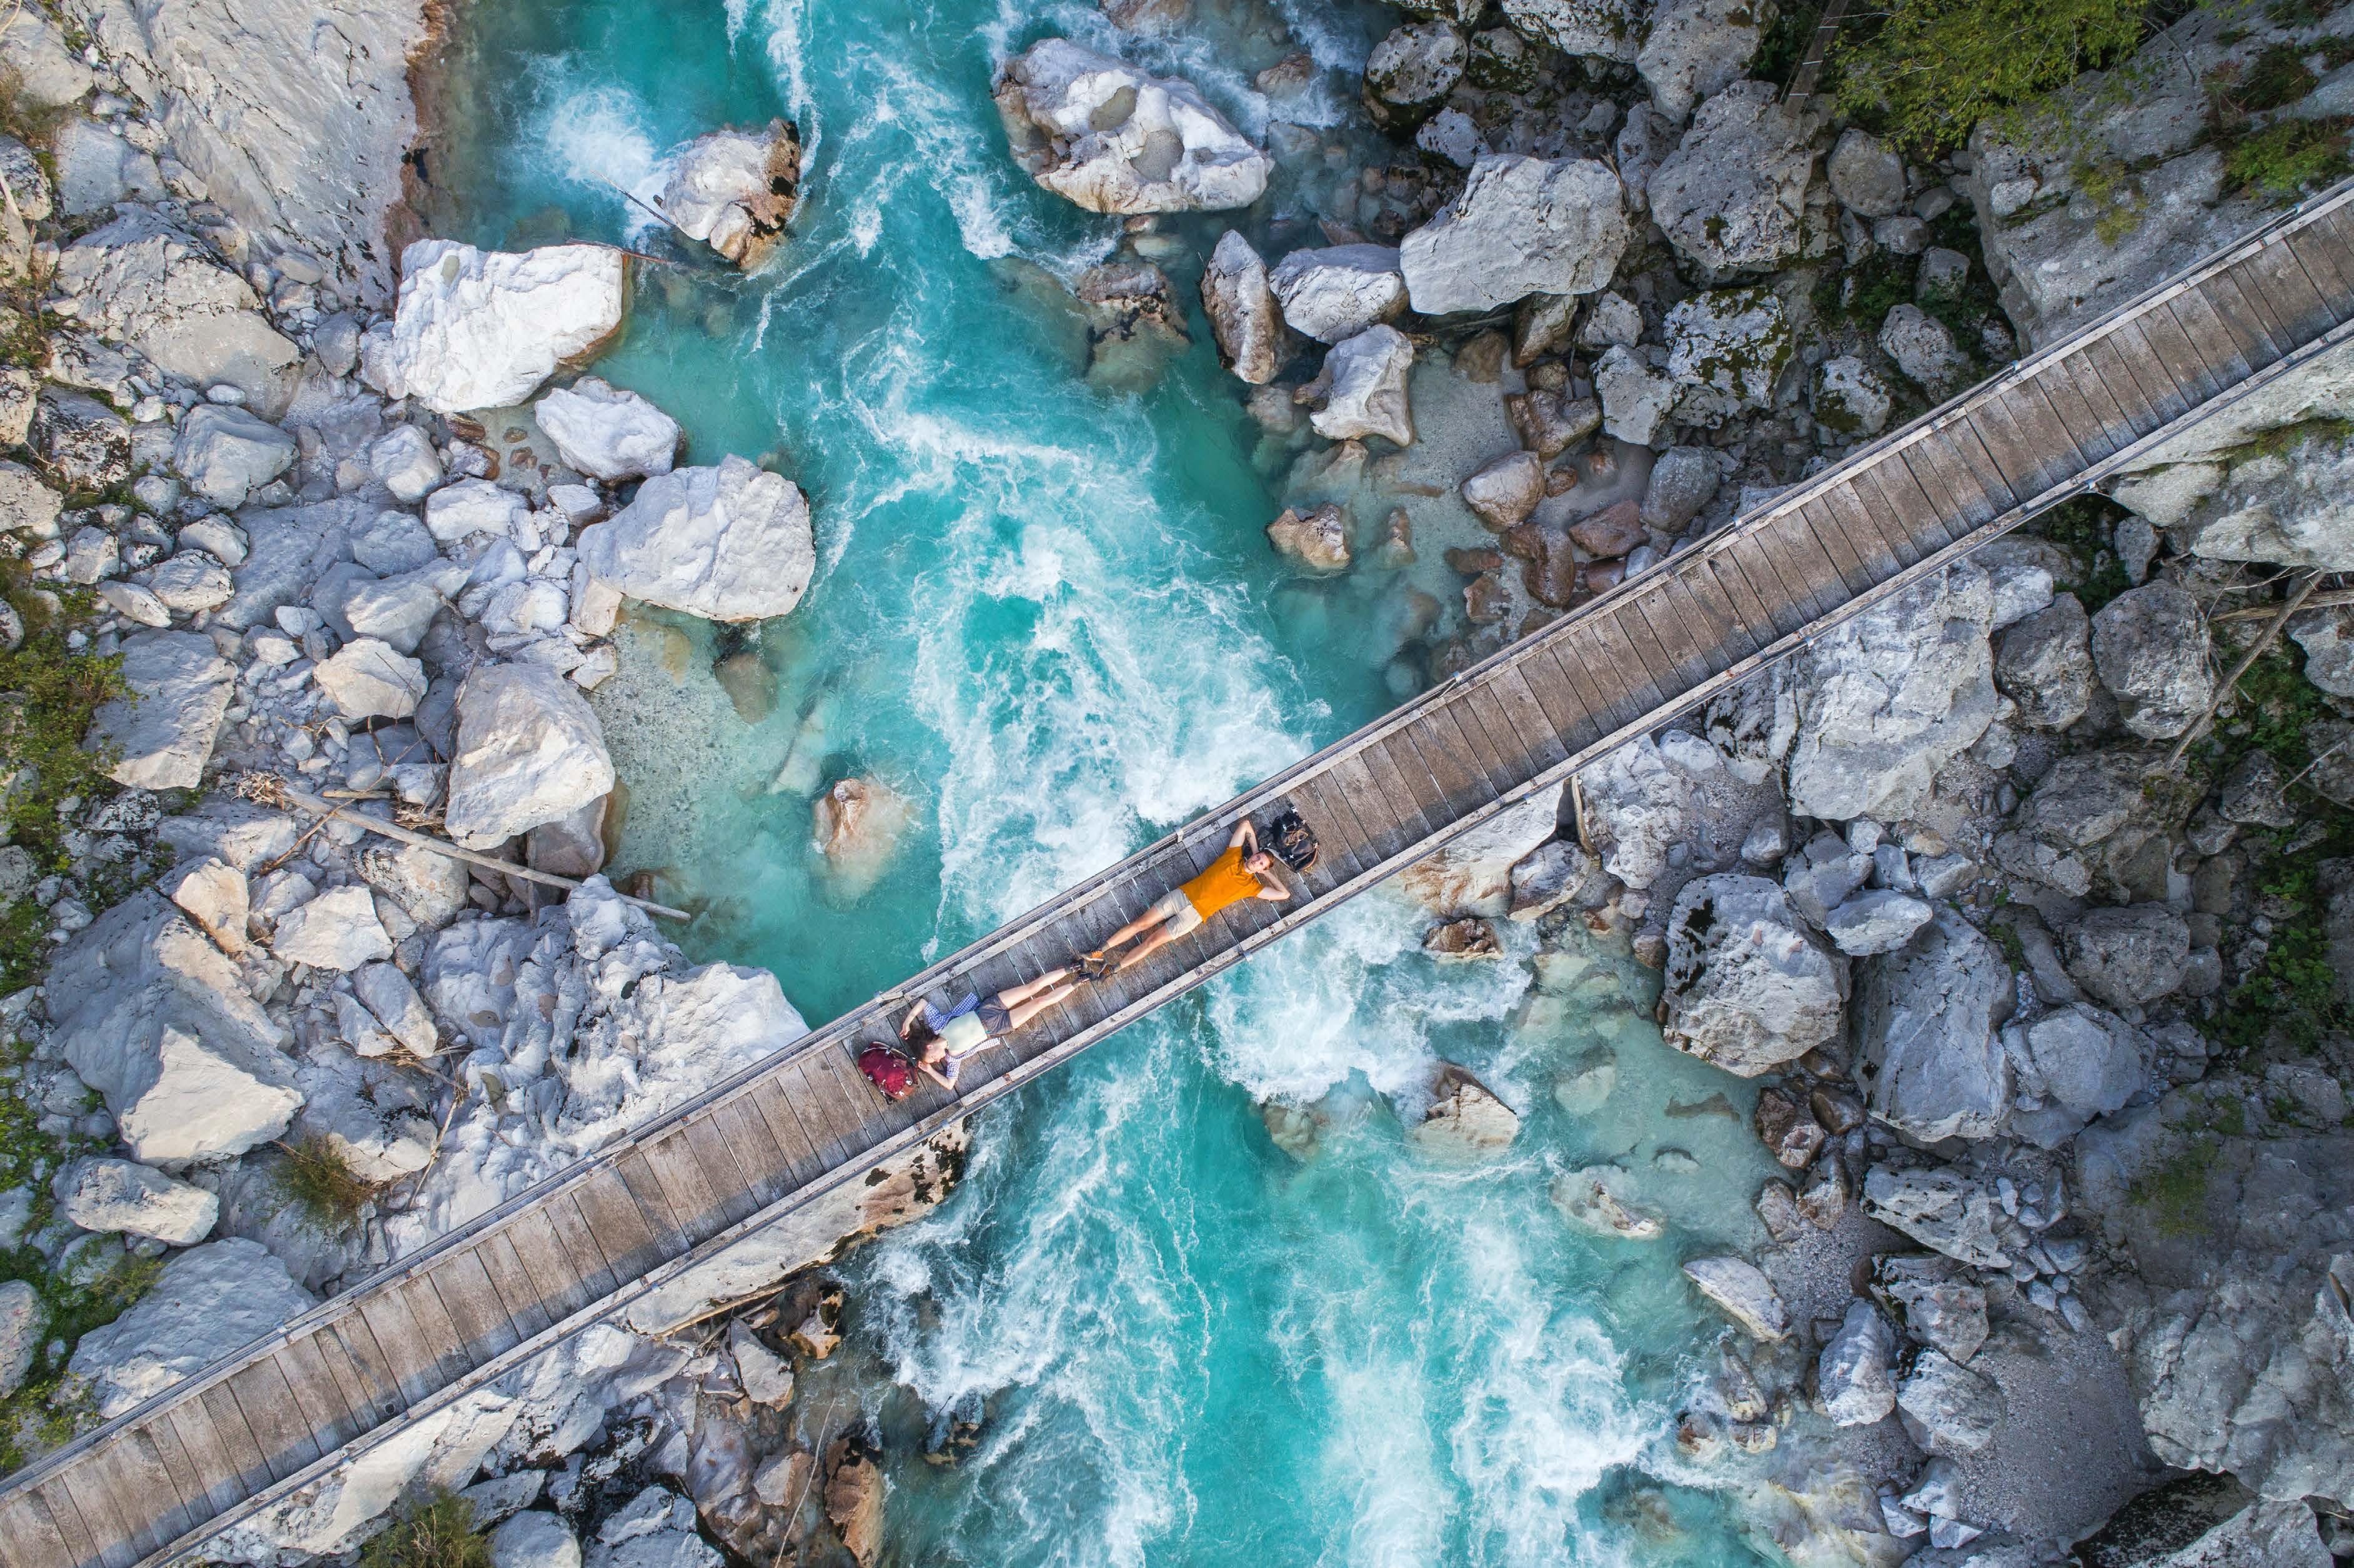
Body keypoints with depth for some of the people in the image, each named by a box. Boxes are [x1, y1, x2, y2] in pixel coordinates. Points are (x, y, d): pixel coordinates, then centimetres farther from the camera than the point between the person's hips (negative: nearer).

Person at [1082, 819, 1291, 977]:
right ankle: (1098, 953, -1)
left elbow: (1284, 894, -1)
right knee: (1141, 923, -6)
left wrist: (1269, 873, 3)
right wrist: (1256, 850, 10)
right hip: (1184, 895, 2)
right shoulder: (1234, 856, 6)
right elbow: (1246, 824, 12)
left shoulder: (1252, 886, 2)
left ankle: (1112, 970, -3)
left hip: (1196, 915, -2)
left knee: (1153, 941, -7)